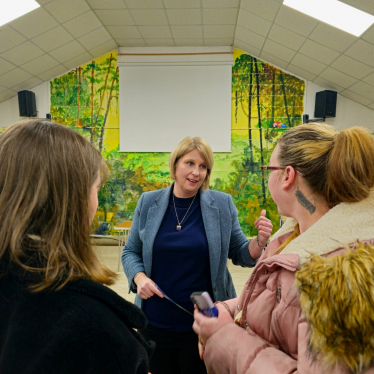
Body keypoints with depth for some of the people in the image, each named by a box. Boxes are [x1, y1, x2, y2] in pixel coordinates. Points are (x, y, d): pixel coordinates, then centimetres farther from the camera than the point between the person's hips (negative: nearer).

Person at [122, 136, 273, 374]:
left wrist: (260, 241, -19)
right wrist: (139, 278, -12)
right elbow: (131, 252, 6)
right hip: (155, 322, 2)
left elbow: (240, 254, 1)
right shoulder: (149, 203, -3)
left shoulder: (222, 204, -6)